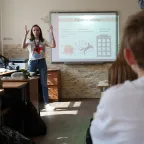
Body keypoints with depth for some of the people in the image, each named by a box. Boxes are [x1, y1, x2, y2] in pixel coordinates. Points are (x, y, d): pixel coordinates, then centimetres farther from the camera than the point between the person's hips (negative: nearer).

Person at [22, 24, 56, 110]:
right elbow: (23, 46, -20)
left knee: (44, 83, 1)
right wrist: (26, 34, -28)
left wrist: (52, 34, -18)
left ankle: (46, 103, 5)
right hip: (32, 63, 0)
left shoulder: (43, 41, 4)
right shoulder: (29, 41, 2)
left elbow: (53, 46, -11)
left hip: (42, 62, 0)